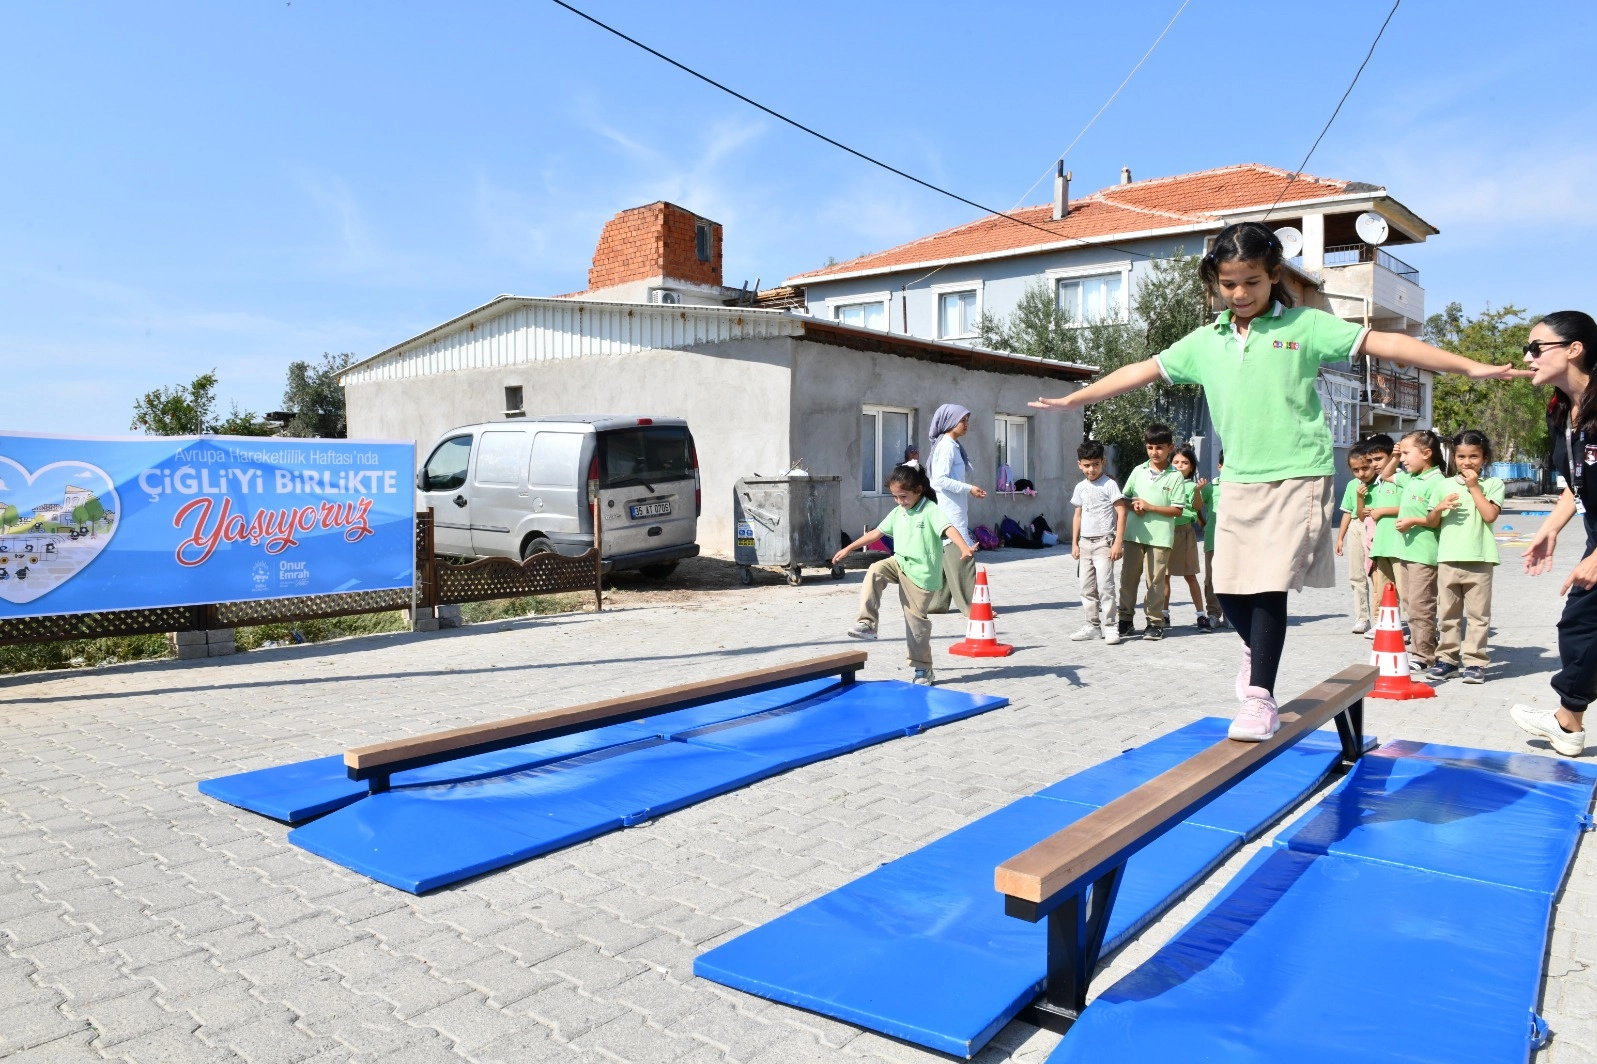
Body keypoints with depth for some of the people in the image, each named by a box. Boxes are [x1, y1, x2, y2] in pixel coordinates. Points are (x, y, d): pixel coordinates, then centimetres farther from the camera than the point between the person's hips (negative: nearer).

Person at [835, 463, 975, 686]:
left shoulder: (931, 510, -12)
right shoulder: (897, 513, 9)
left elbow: (949, 528, -28)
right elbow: (877, 532, 18)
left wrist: (964, 548, -46)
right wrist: (848, 549, 20)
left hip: (921, 572, -6)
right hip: (899, 563, 6)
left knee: (916, 618, -1)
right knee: (875, 571, -22)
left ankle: (923, 669, 11)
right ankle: (867, 623, -18)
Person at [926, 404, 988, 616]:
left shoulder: (952, 445, 17)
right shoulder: (947, 445, -12)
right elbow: (940, 479, -20)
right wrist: (969, 489, -18)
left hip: (952, 509, 10)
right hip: (949, 510, -10)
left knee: (947, 556, 10)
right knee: (961, 553, -9)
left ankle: (937, 603, 13)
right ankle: (971, 605, -7)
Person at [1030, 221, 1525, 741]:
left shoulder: (1305, 325, -1)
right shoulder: (1206, 341, 9)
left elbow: (1382, 343, -5)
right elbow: (1144, 370, 12)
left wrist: (1469, 367, -11)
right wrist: (1072, 399, 14)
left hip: (1298, 474, -4)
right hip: (1240, 479, 4)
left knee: (1270, 584, -9)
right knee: (1230, 586, 6)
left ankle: (1260, 697, 2)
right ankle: (1257, 649, 39)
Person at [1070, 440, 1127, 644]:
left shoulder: (1109, 485, -8)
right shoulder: (1081, 487, 10)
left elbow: (1121, 512, -10)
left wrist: (1118, 542, -15)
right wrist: (1074, 543, 13)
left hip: (1103, 542, -6)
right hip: (1085, 543, 6)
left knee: (1105, 586, -10)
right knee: (1087, 588, 10)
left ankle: (1110, 626, -2)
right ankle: (1092, 625, 18)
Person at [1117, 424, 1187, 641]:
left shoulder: (1175, 477, -3)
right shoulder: (1138, 471, 7)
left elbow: (1177, 510, -6)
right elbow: (1125, 497, 14)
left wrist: (1149, 507, -14)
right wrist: (1134, 505, -8)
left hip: (1160, 536, -3)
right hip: (1134, 533, 3)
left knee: (1155, 580, 1)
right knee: (1128, 577, 6)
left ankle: (1155, 621, 11)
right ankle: (1125, 619, 16)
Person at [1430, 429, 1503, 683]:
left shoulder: (1492, 484, 4)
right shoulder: (1446, 484, 11)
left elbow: (1490, 515, -11)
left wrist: (1474, 487, -8)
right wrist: (1441, 507, -8)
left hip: (1479, 558, -3)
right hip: (1448, 557, 3)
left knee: (1478, 613, 1)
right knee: (1447, 612, 8)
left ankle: (1475, 661, 7)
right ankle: (1447, 658, 16)